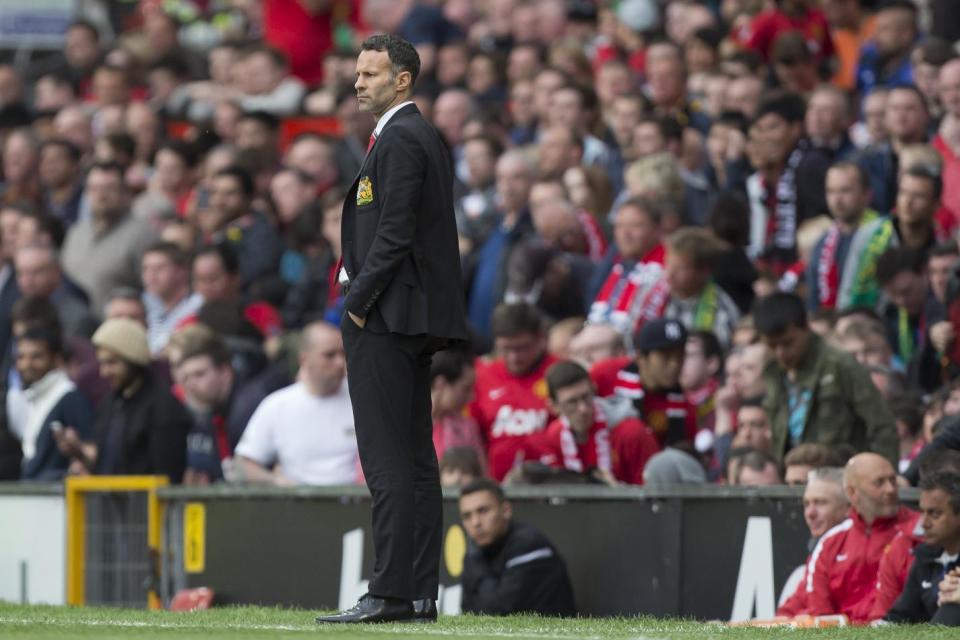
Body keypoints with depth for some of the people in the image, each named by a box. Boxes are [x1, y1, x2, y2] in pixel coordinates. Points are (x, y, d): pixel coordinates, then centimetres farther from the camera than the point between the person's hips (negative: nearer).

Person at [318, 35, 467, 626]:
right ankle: (421, 593, 10)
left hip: (385, 315, -11)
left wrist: (358, 300, -13)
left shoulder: (399, 139, -12)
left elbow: (395, 233, -19)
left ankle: (391, 593, -14)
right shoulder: (427, 137, 19)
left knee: (389, 460, -11)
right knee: (416, 458, 9)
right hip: (417, 320, 11)